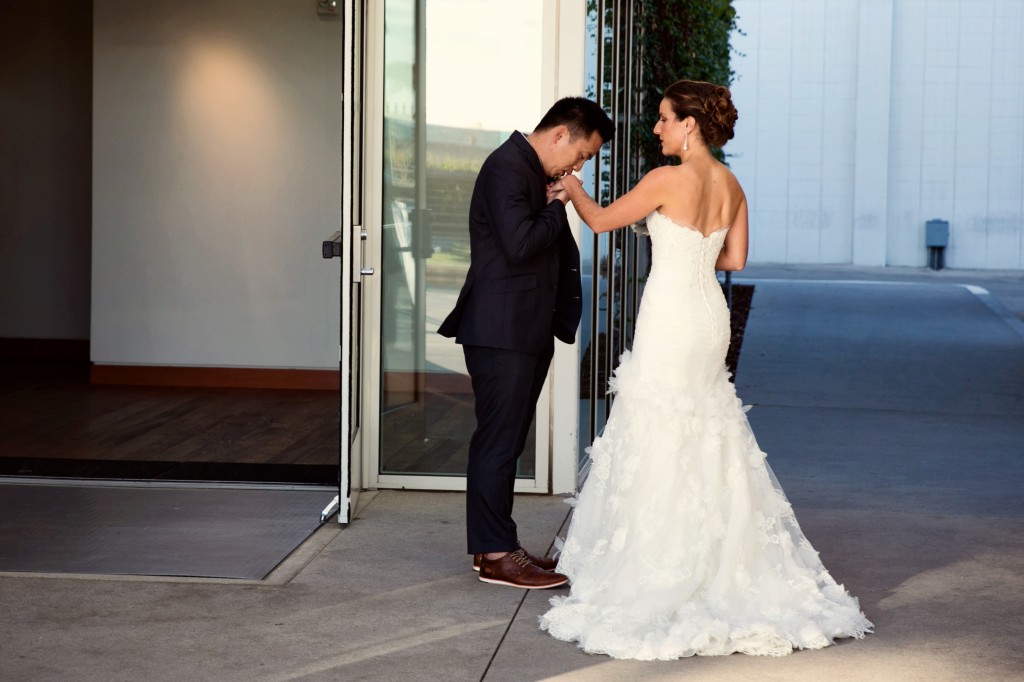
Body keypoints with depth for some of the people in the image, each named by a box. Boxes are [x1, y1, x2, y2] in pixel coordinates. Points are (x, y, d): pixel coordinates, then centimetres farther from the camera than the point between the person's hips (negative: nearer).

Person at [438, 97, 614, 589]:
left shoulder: (536, 172, 17)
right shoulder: (507, 167, -14)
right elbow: (519, 244, -24)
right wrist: (556, 208, -9)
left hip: (527, 333, 10)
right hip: (501, 332, -10)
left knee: (505, 440, 13)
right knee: (499, 441, -6)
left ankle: (496, 547, 19)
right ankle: (495, 554, -2)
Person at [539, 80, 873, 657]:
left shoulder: (669, 181, -16)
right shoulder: (731, 184, 6)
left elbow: (601, 220, -5)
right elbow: (735, 259, 12)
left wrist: (574, 189, 14)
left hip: (671, 321, -8)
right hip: (710, 317, 8)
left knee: (661, 446, -1)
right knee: (708, 446, 16)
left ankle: (662, 579, 3)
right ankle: (724, 567, 22)